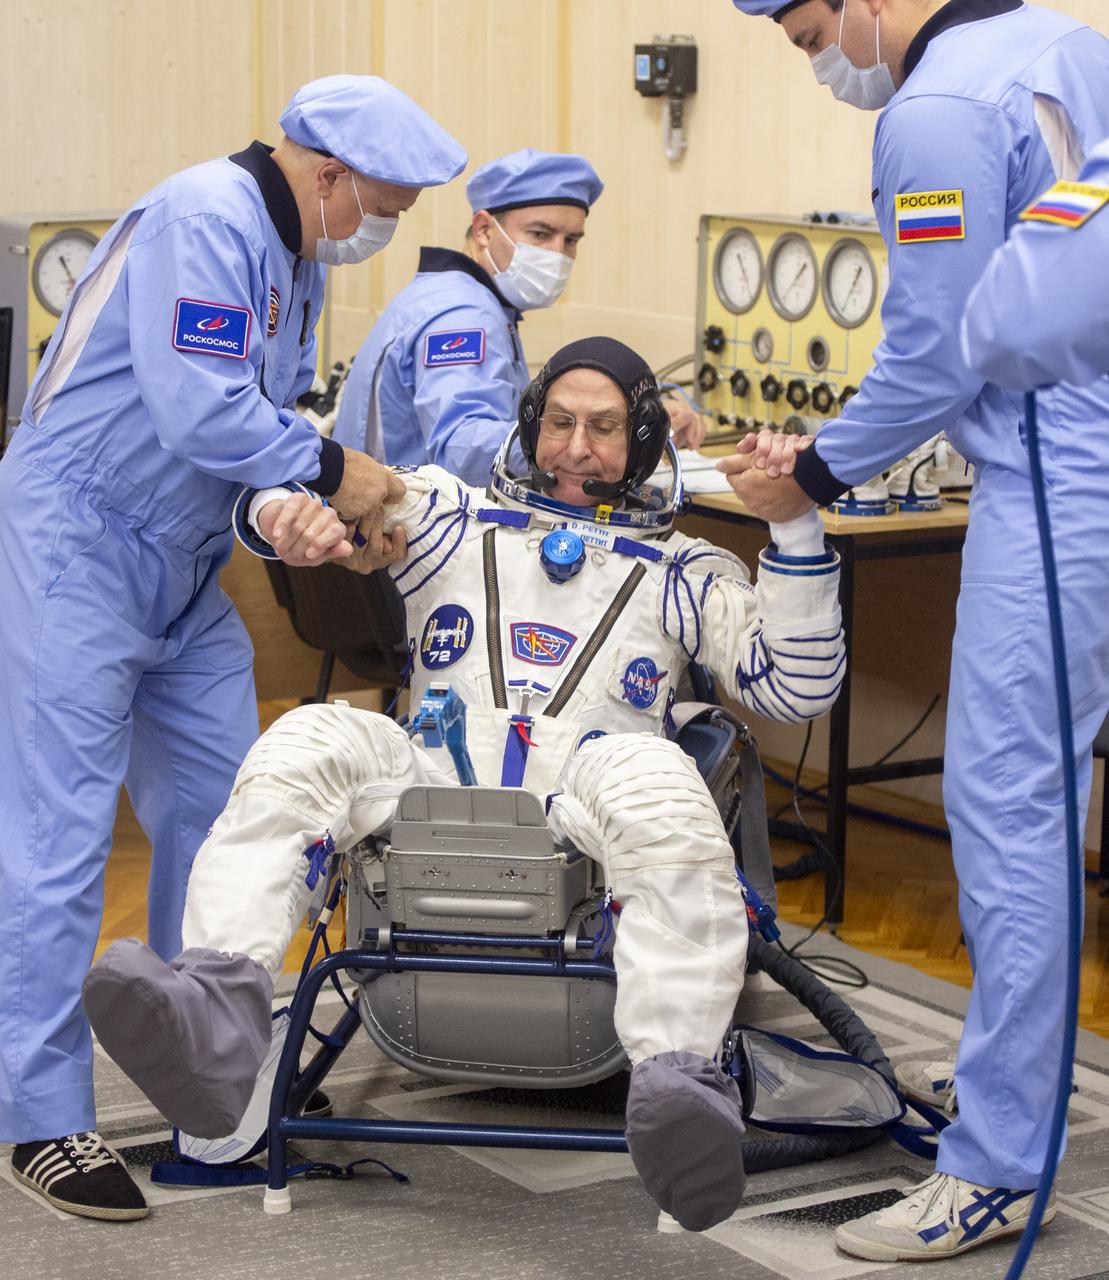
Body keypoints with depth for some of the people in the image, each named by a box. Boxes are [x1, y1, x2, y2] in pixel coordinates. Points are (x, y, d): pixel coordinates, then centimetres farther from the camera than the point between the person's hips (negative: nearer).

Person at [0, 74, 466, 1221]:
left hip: (185, 568, 10)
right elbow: (201, 414, -27)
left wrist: (315, 515, 1)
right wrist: (332, 471, -15)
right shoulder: (207, 221, -20)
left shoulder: (293, 256, 12)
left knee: (216, 810, 13)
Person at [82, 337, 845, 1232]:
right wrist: (289, 507, -8)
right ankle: (218, 1013, -50)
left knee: (653, 778, -37)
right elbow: (289, 486, 20)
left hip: (585, 809, -1)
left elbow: (800, 687, 15)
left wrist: (795, 528, 3)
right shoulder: (455, 515, 27)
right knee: (309, 742, -28)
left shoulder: (681, 570, 25)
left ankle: (678, 1084, -57)